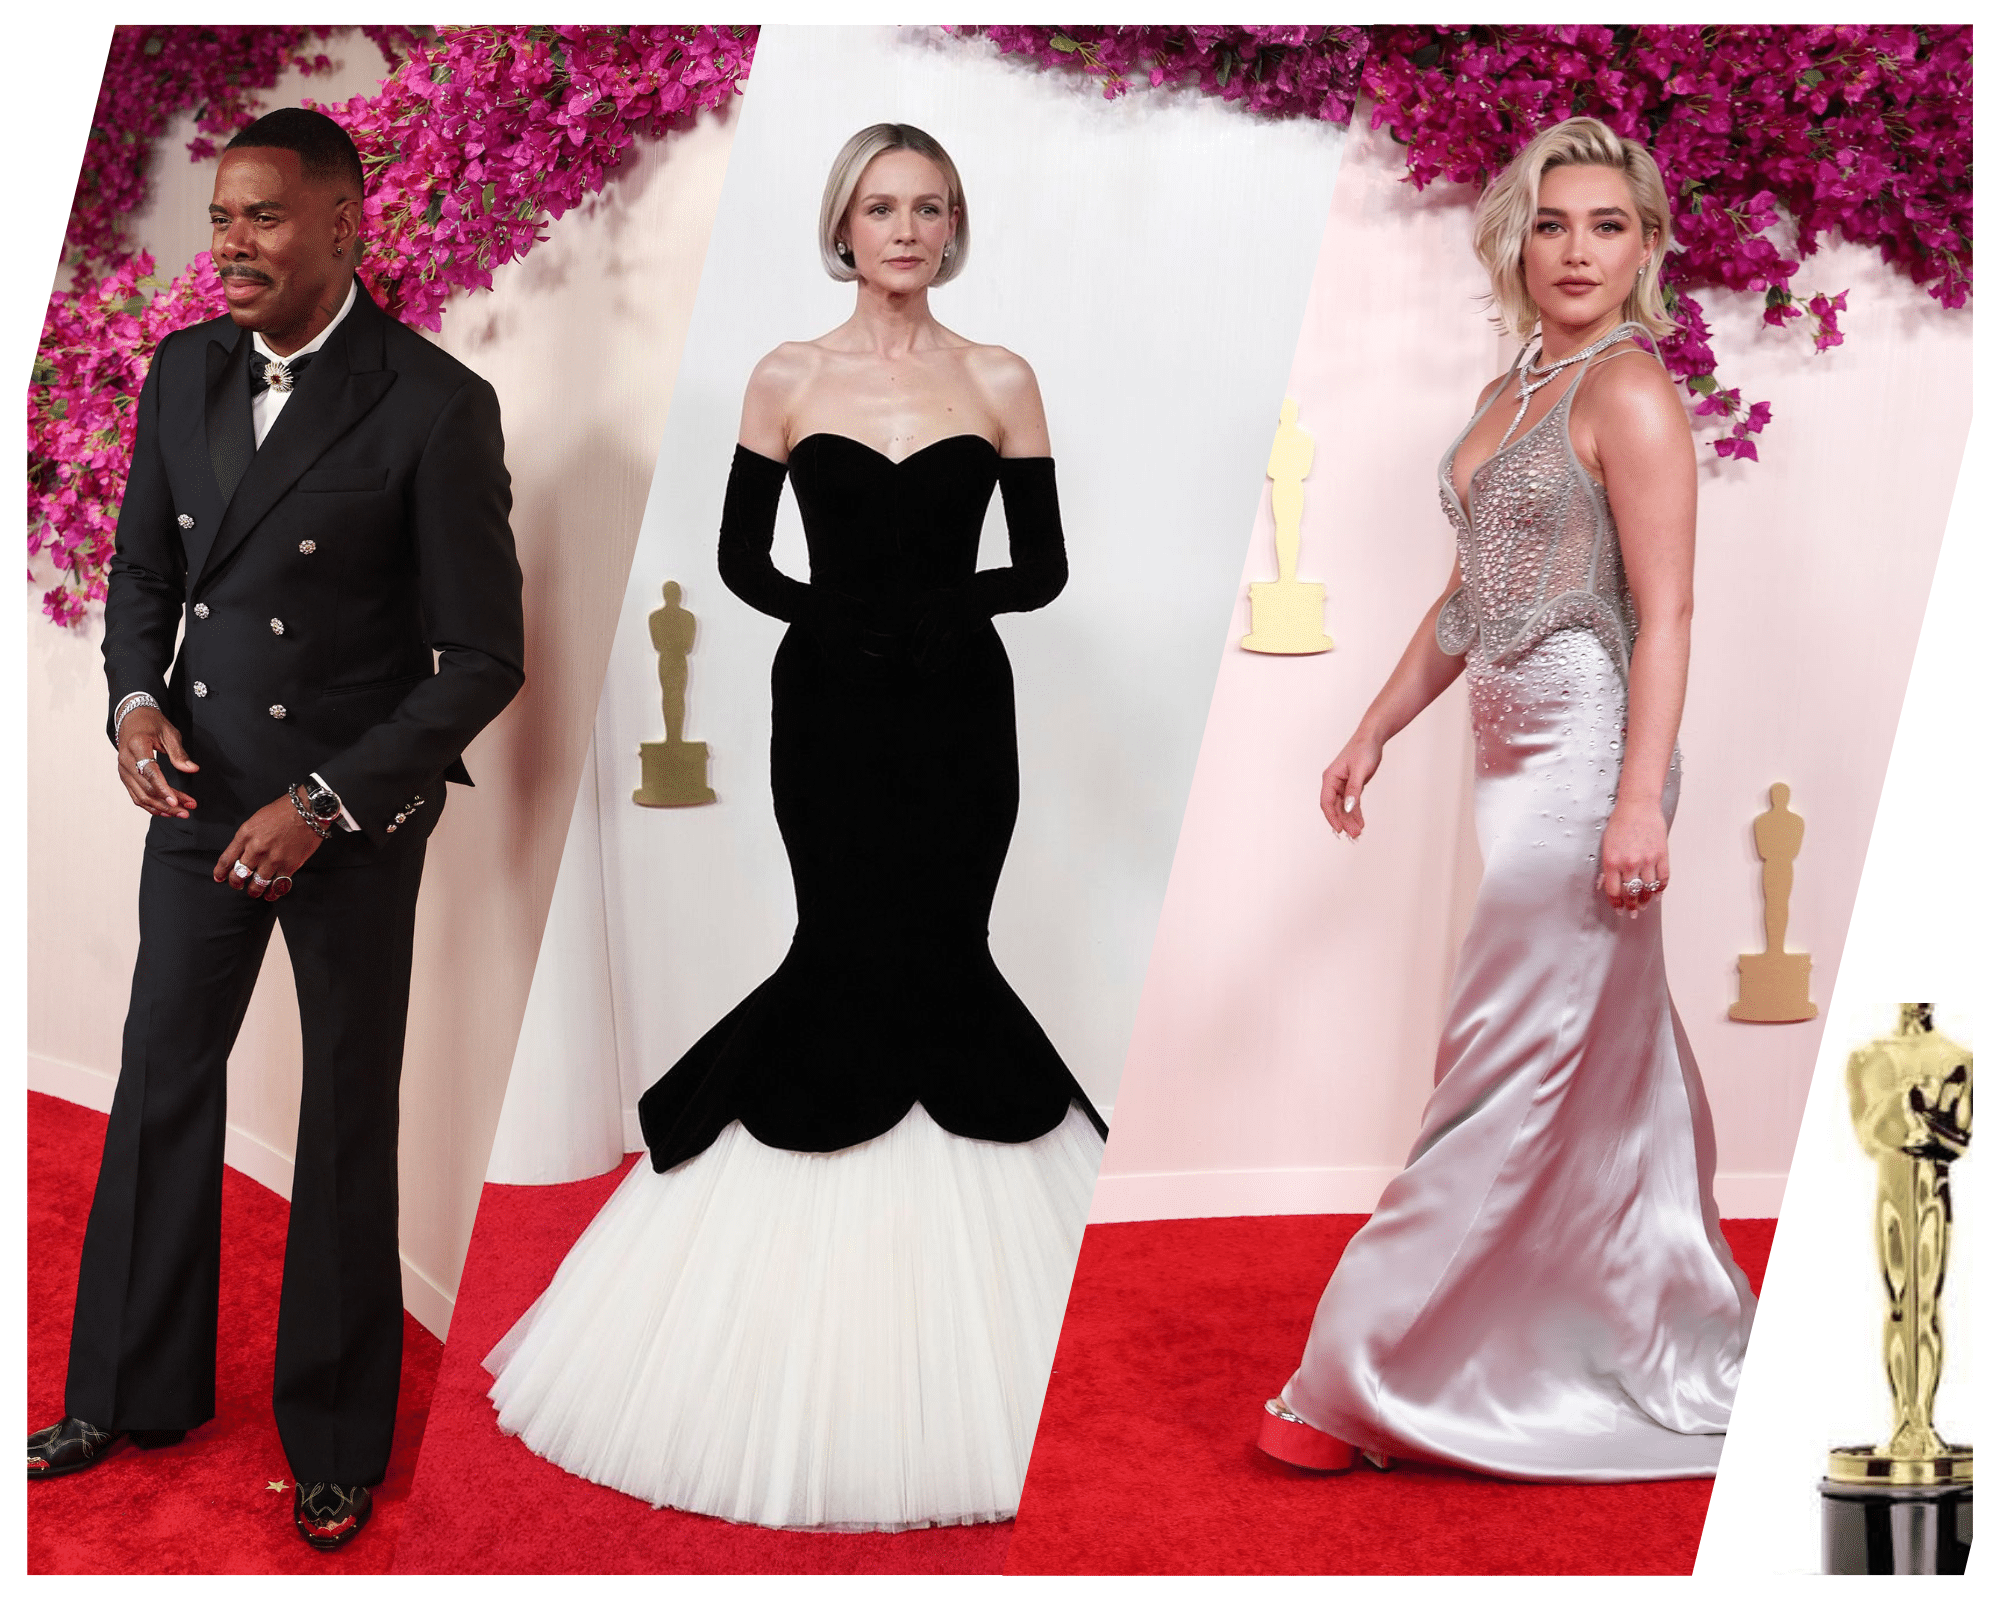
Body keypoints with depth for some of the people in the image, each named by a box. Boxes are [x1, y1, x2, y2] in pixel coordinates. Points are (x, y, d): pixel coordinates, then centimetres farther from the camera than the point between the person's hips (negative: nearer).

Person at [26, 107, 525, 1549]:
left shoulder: (435, 407, -15)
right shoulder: (186, 371, 3)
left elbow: (483, 657, -14)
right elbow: (143, 569, 14)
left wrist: (326, 804, -18)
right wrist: (136, 702, -6)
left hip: (353, 819, -5)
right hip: (200, 791, 5)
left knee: (348, 1124, 9)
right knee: (160, 1082, 14)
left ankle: (337, 1442, 26)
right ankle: (136, 1390, 35)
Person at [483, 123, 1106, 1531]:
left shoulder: (1001, 382, 5)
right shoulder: (786, 380, 6)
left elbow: (1042, 568, 4)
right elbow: (742, 555, 8)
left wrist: (936, 604, -14)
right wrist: (834, 612, -10)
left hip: (957, 711, 0)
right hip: (830, 710, 0)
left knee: (929, 950, -3)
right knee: (862, 949, -4)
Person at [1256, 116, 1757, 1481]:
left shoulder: (1631, 394, -10)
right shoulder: (1510, 397, 15)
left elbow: (1666, 613, -16)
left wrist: (1641, 801, -22)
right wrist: (1375, 731, 21)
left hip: (1588, 755, -9)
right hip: (1516, 755, 9)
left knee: (1511, 1065, -3)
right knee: (1609, 1058, 16)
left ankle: (1379, 1380, 4)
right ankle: (1664, 1344, 30)